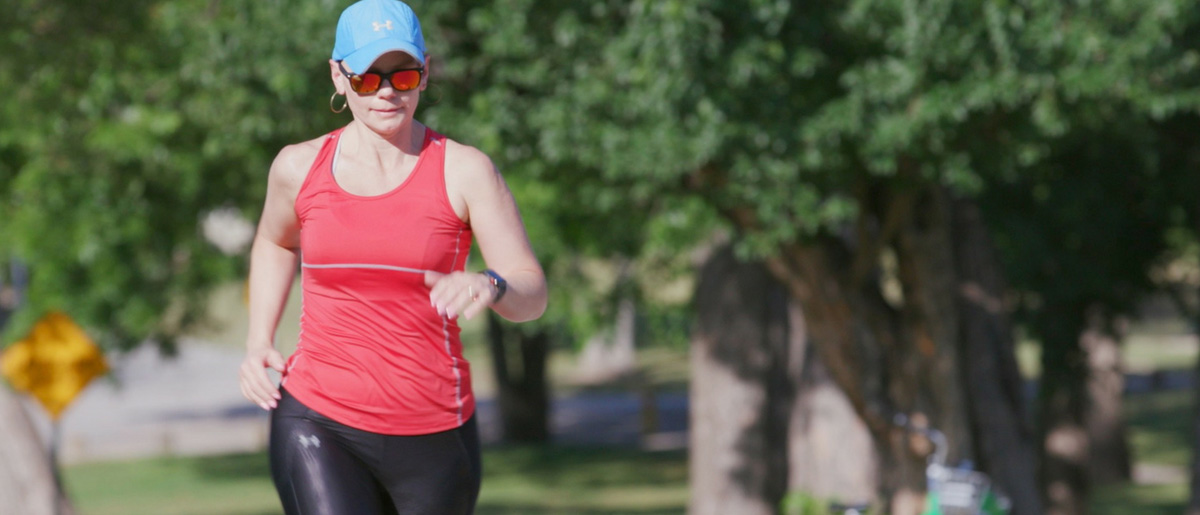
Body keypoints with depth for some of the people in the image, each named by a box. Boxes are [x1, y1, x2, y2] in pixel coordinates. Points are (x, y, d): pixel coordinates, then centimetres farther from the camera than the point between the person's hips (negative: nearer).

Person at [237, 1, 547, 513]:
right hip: (317, 422, 0)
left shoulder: (464, 171, -5)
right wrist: (258, 344, 13)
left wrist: (489, 286, -32)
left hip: (432, 431, 0)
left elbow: (533, 293, -9)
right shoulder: (298, 168, 2)